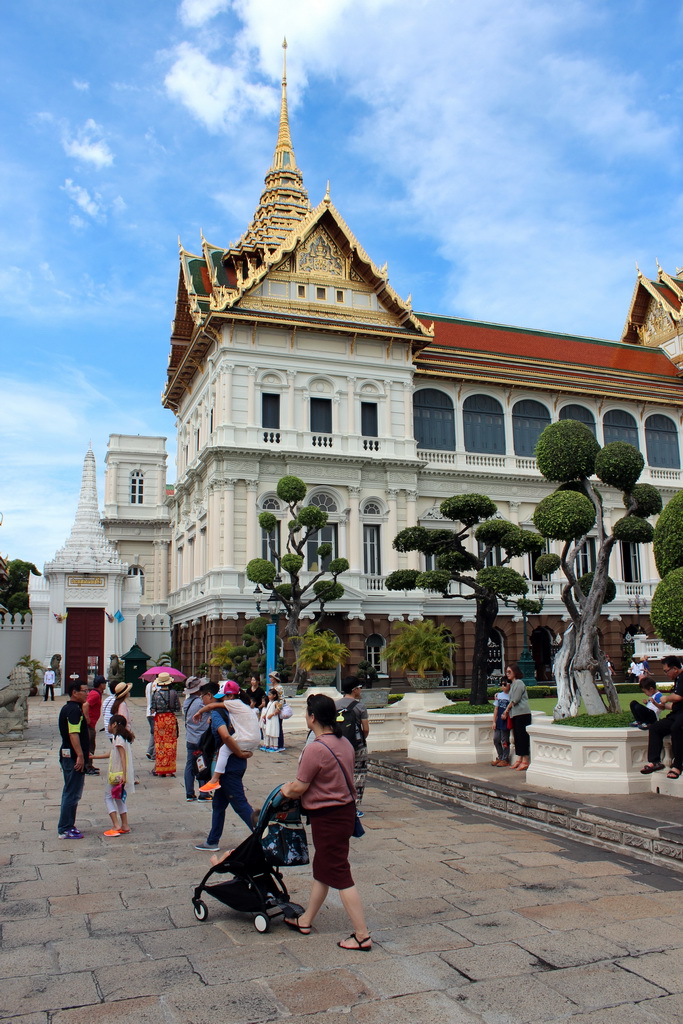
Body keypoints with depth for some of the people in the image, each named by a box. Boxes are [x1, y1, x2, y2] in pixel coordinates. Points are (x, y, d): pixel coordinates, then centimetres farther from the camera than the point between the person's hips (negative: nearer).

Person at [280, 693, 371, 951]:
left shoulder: (315, 749, -24)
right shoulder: (344, 743, 3)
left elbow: (299, 788, -18)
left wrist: (285, 791, 6)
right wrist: (293, 787, 20)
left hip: (328, 818, -10)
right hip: (345, 807, 10)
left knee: (339, 875, 0)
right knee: (322, 869, 21)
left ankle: (362, 936, 6)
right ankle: (306, 920, 36)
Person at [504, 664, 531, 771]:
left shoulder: (519, 683, -10)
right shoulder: (512, 684, 19)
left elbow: (515, 700, -14)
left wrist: (507, 709, -3)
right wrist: (508, 710, 10)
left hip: (522, 713, -9)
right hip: (515, 714, 9)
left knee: (523, 737, -8)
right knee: (517, 737, 10)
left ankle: (525, 761, -6)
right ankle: (519, 759, 15)